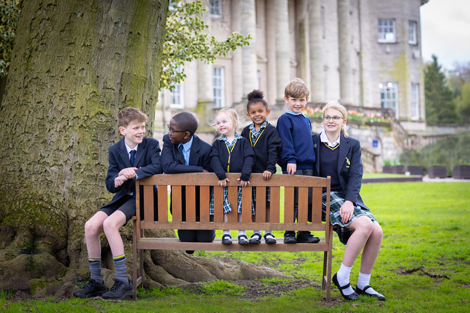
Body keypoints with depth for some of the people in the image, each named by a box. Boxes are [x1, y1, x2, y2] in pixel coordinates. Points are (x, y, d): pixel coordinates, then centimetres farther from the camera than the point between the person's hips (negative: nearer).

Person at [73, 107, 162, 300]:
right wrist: (118, 180, -20)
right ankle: (96, 282, -4)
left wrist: (134, 173, -27)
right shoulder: (115, 150, 7)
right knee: (91, 226, -16)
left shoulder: (151, 144, -3)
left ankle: (123, 282, -25)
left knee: (110, 223, -29)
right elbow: (110, 185, 4)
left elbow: (158, 167, -22)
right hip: (122, 197, 5)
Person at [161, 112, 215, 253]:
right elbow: (167, 167, -28)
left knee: (204, 239, -1)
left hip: (202, 200, -2)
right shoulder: (168, 141, -12)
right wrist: (199, 170, -30)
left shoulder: (205, 149, -20)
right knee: (187, 240, 2)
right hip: (181, 202, 2)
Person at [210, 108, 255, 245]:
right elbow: (214, 160, -5)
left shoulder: (243, 142, 4)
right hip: (223, 182, 1)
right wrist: (221, 175, -19)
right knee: (225, 208, -2)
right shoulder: (217, 144, 8)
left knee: (242, 208, -2)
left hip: (240, 182, -1)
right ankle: (226, 234, 6)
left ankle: (242, 234, 6)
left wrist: (245, 176, -19)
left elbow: (249, 159, -6)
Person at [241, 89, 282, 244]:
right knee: (254, 204, 5)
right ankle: (256, 233, 11)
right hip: (251, 173, 3)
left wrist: (270, 168, -22)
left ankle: (268, 232, 9)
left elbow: (273, 151, -11)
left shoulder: (271, 131, -3)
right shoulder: (246, 131, 10)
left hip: (266, 173, -3)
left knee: (268, 203, 2)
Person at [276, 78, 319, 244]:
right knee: (293, 201, -5)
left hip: (308, 167, 7)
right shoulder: (285, 119, -3)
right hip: (293, 168, -7)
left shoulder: (306, 121, 18)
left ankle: (304, 233, 13)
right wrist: (290, 160, -21)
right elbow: (285, 143, -11)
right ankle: (289, 233, 3)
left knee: (309, 201, 7)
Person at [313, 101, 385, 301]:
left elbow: (355, 176, -1)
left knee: (377, 231, -18)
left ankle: (363, 284, -4)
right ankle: (342, 278, -16)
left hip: (347, 197, 4)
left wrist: (349, 201, -16)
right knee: (365, 225, -27)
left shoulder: (353, 145, 10)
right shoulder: (313, 142, 4)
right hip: (323, 198, -4)